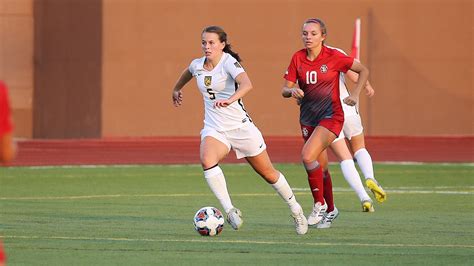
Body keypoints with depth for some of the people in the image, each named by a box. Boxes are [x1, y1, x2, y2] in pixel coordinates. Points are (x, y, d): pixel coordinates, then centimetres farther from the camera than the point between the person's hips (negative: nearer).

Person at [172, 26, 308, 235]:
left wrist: (230, 100, -54)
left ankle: (296, 211, 31)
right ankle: (230, 210, -25)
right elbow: (187, 73, 29)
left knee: (268, 173, 9)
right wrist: (176, 90, 42)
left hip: (241, 126, -4)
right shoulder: (197, 65, 2)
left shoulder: (229, 62, -17)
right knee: (207, 160, -29)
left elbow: (246, 84, -37)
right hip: (214, 129, 4)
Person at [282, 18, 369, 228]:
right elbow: (285, 90, 1)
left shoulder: (333, 57, -11)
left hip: (331, 116, -5)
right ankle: (330, 210, 32)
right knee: (321, 167, 12)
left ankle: (320, 205, -9)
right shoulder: (298, 58, 0)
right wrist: (292, 91, -22)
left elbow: (363, 71, 0)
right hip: (308, 118, 5)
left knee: (308, 156, -24)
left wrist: (355, 95, -12)